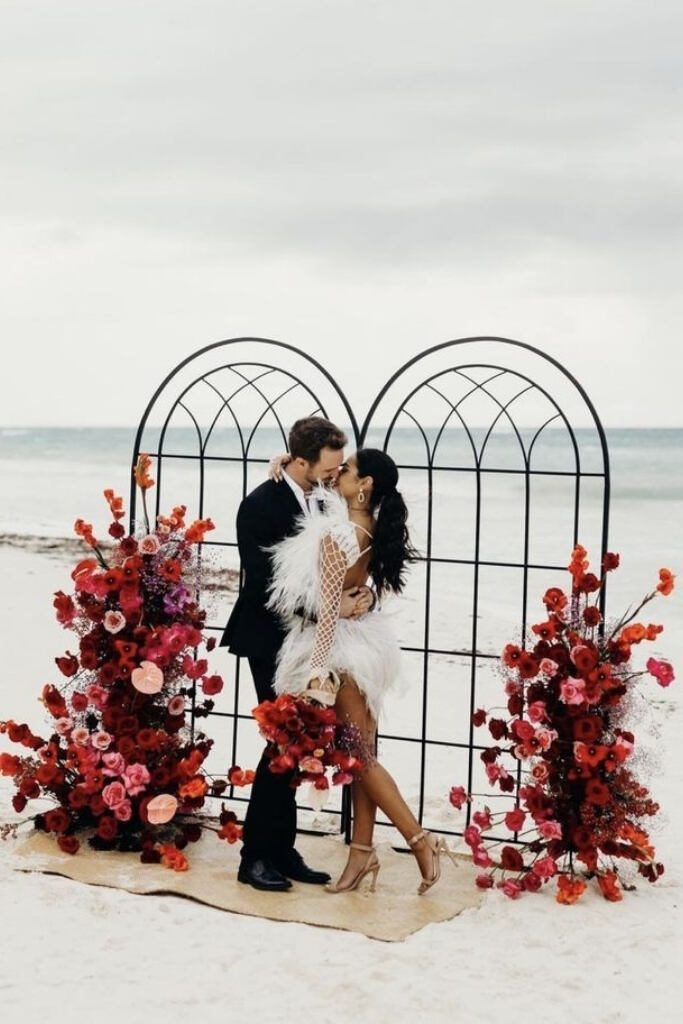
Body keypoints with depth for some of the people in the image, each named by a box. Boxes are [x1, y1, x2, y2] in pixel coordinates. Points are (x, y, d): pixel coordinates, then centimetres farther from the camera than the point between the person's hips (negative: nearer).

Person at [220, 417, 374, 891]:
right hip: (272, 641, -7)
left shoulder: (319, 501, 7)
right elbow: (264, 584, -21)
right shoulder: (262, 505, -16)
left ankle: (282, 849, 19)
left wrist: (360, 594, -8)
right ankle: (255, 857, 4)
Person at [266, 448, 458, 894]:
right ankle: (363, 851, 20)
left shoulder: (336, 535, -22)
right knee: (361, 753, 12)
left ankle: (423, 840, 5)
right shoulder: (372, 530, 2)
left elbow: (328, 607, -22)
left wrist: (318, 671, -19)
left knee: (361, 756, 1)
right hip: (365, 642, 9)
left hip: (343, 647, -8)